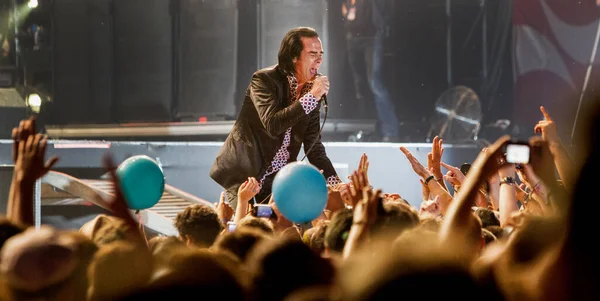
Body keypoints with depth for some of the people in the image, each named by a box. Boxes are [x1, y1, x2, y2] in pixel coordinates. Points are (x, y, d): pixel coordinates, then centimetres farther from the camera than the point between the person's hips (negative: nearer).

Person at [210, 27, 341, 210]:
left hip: (279, 180, 5)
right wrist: (311, 97, -30)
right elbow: (272, 125, -30)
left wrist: (334, 183, -8)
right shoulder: (264, 80, -14)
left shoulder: (312, 88, 3)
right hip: (245, 174, -5)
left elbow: (314, 146, 6)